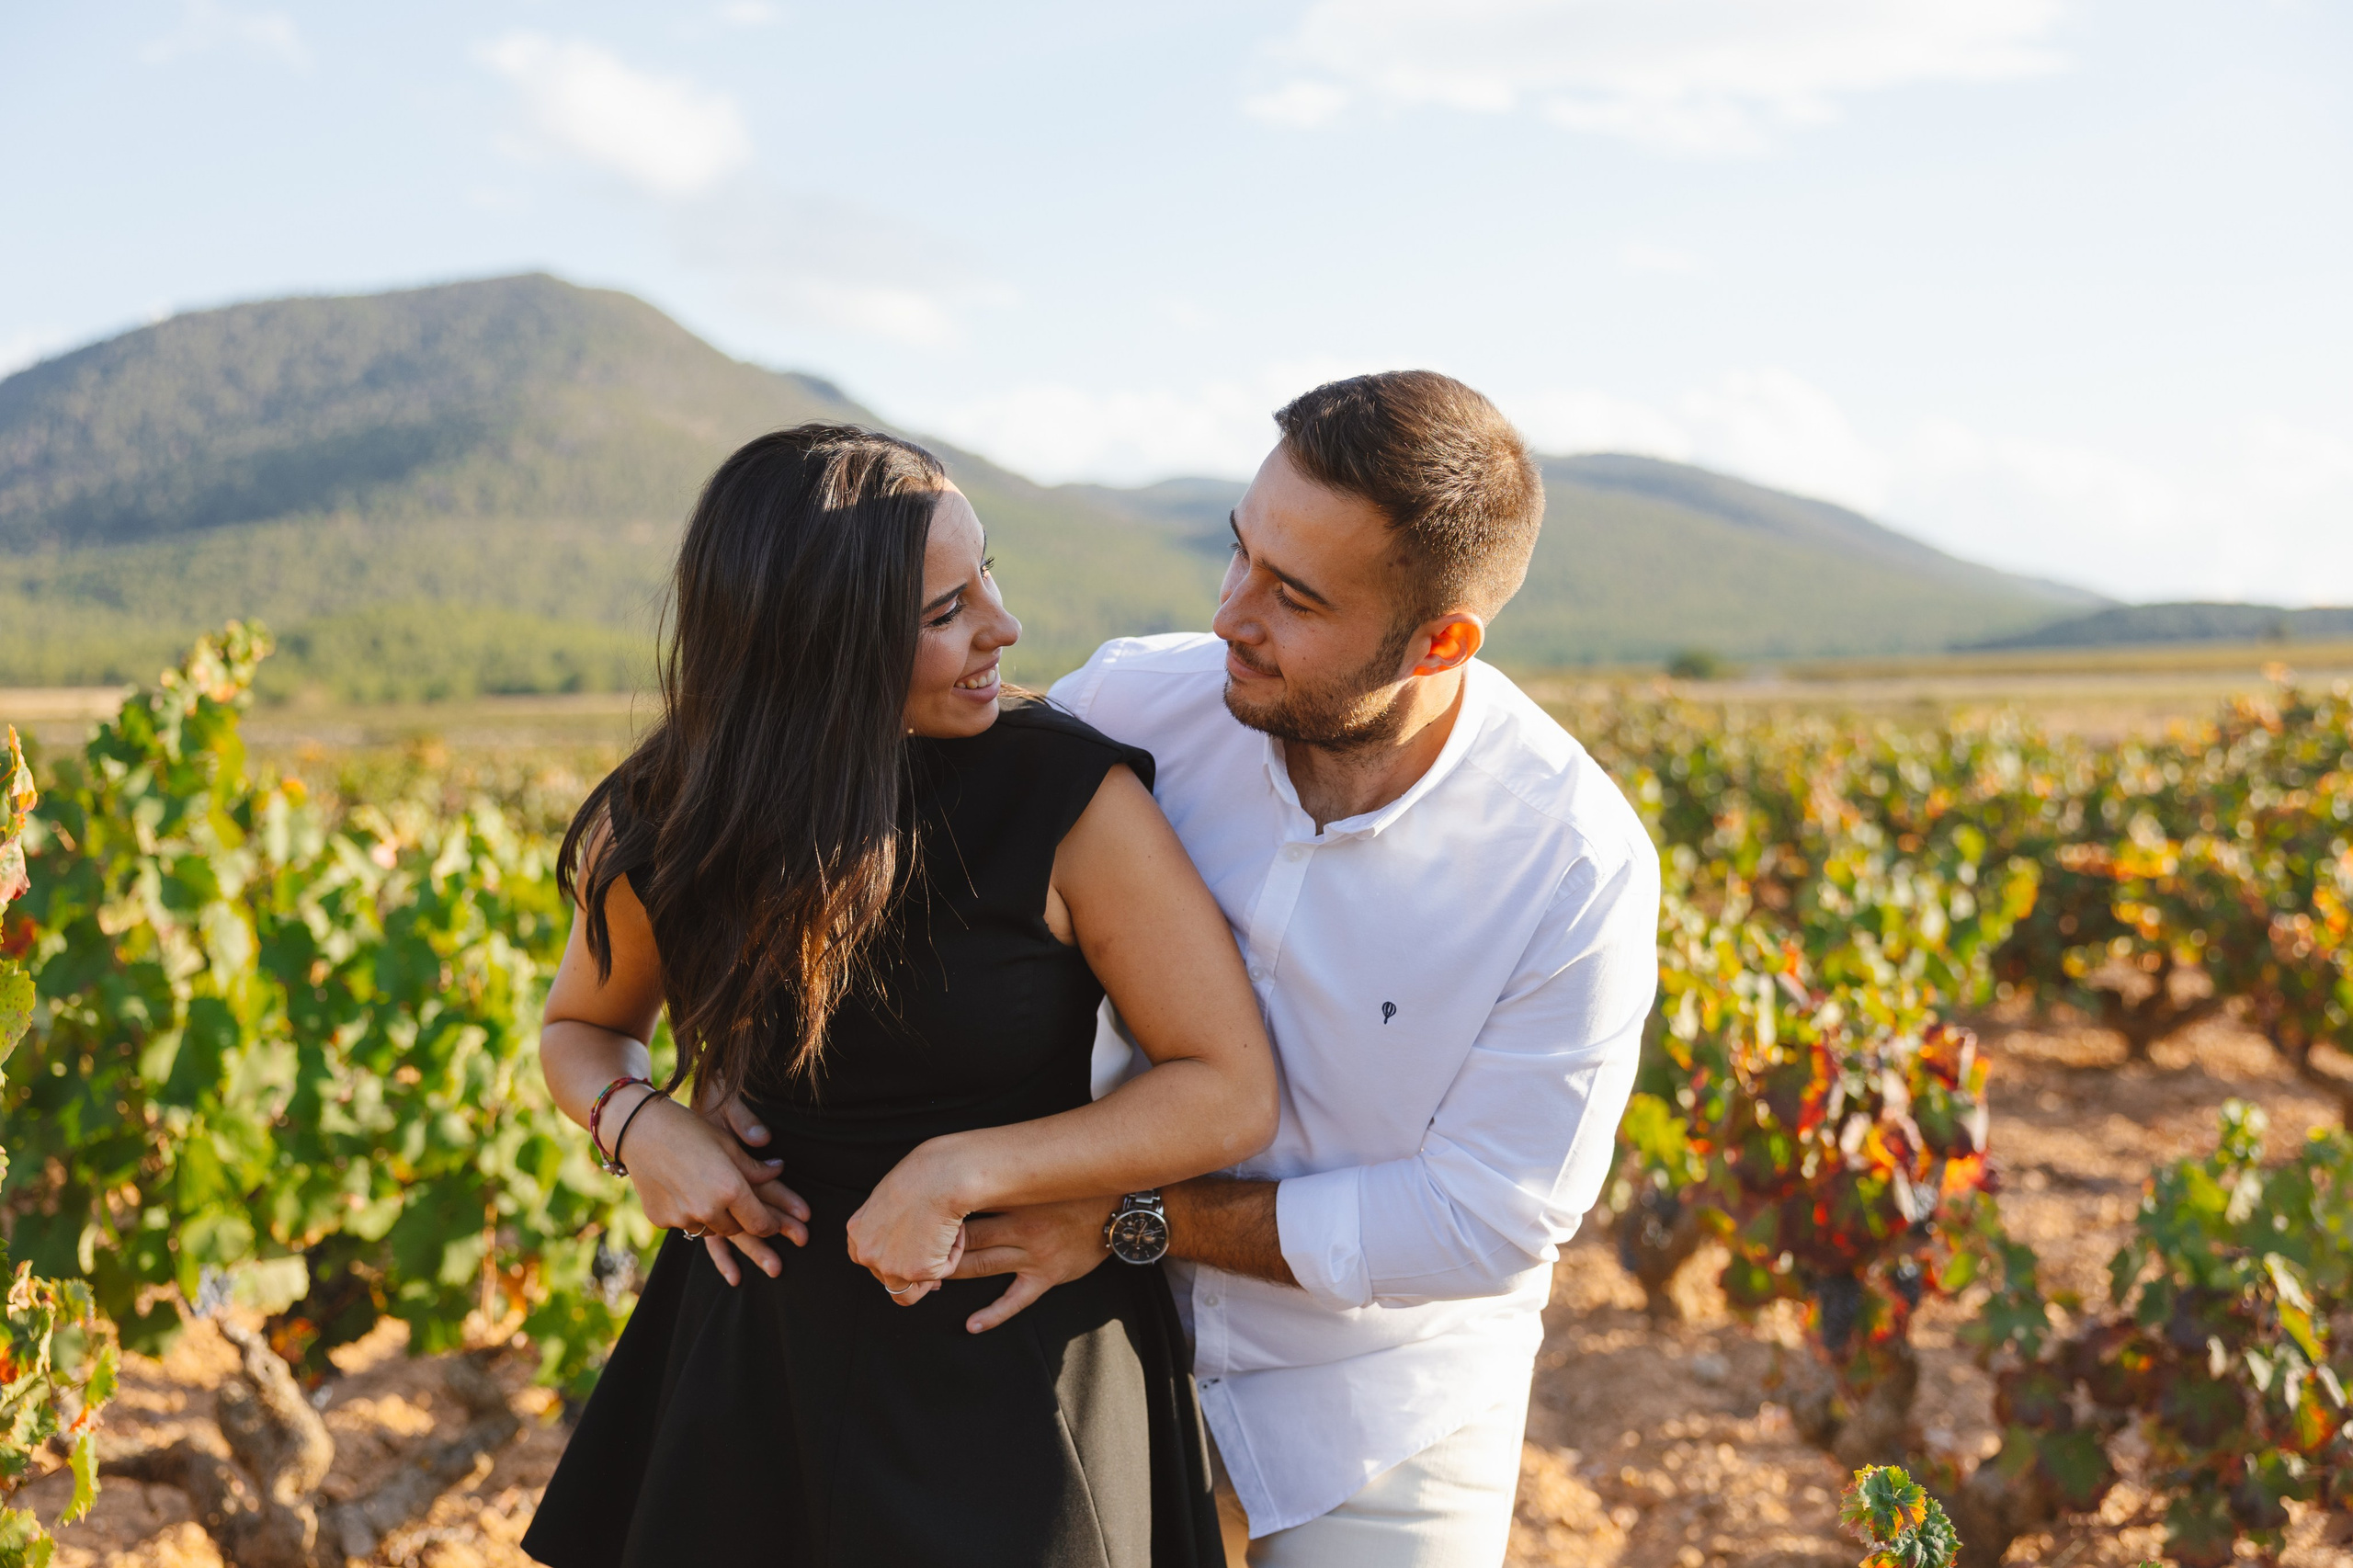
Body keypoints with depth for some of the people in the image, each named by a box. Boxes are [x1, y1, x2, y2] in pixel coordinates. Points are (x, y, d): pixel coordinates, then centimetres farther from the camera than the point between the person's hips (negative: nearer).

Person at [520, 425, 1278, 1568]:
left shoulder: (1070, 797, -18)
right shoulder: (670, 829, -9)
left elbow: (1233, 1093, -16)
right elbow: (581, 1031, 10)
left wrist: (956, 1171, -23)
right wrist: (638, 1126, -13)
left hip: (1017, 1341, -3)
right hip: (765, 1329, 3)